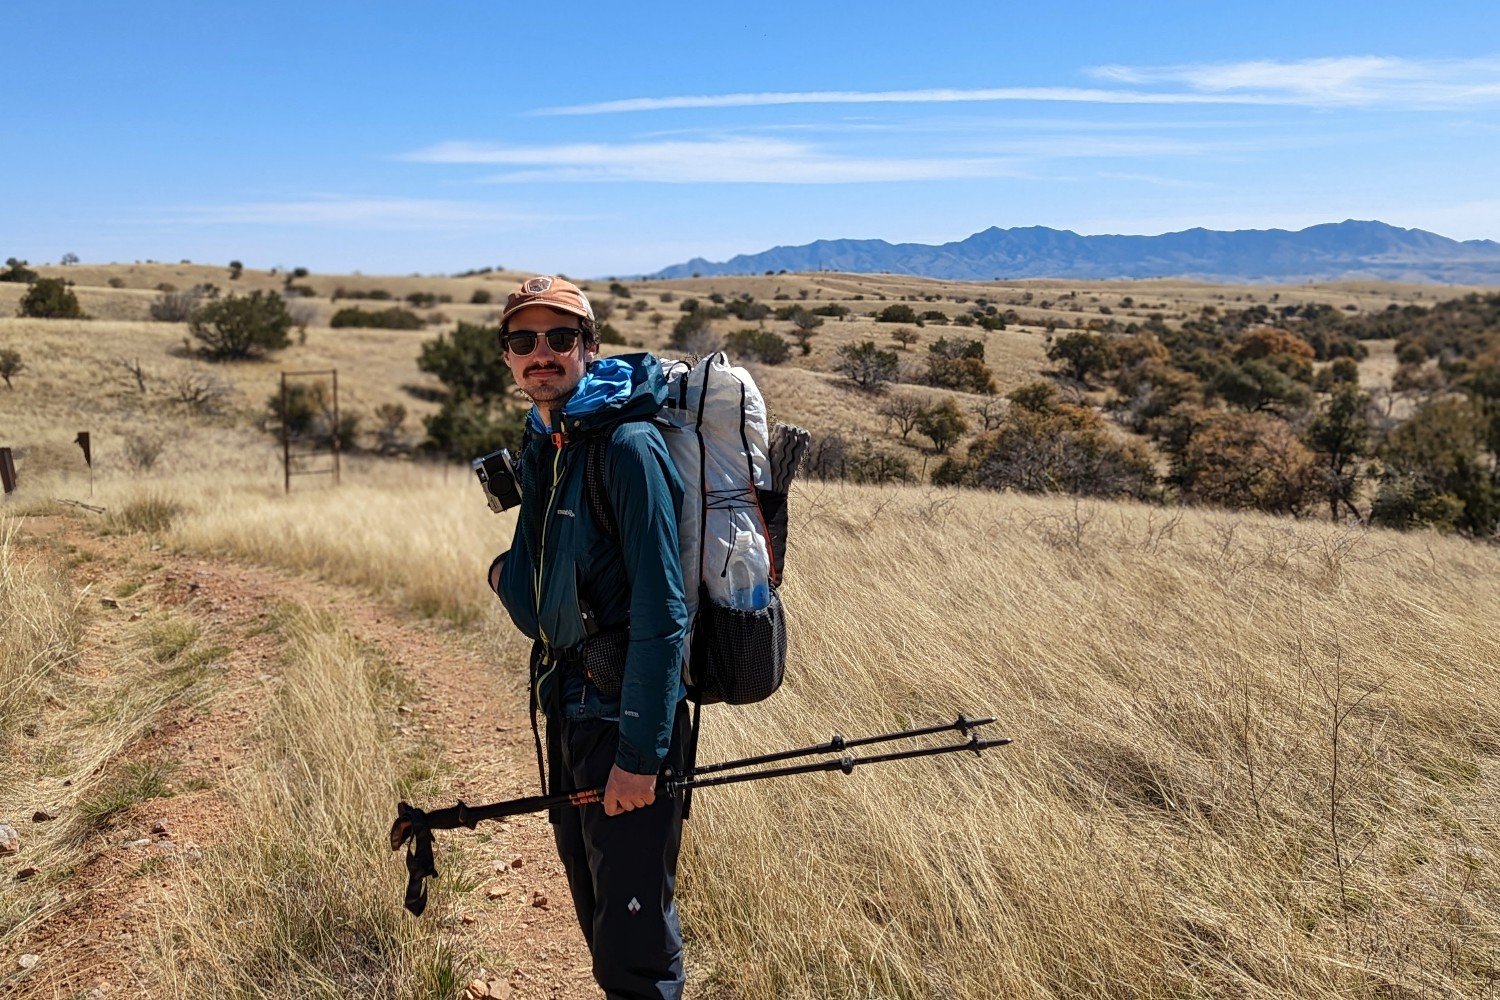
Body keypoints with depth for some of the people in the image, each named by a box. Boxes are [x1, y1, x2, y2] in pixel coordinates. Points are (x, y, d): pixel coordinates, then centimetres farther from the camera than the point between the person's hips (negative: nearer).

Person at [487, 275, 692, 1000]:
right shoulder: (539, 450, 9)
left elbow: (661, 612, -21)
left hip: (626, 717, -8)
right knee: (597, 921, 23)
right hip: (567, 707, 9)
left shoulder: (629, 446, -17)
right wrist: (509, 572, -1)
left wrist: (639, 752, -22)